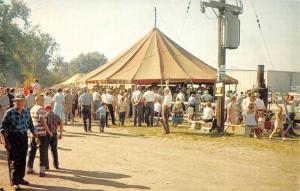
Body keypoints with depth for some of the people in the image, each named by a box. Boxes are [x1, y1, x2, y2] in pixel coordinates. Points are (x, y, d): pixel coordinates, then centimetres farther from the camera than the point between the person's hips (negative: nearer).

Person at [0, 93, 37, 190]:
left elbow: (31, 126, 16)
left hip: (24, 137, 5)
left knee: (23, 160, 11)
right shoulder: (9, 112, -8)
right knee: (15, 161, -1)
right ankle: (15, 182, 8)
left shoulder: (27, 112, 7)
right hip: (13, 138, -5)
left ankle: (21, 178, 26)